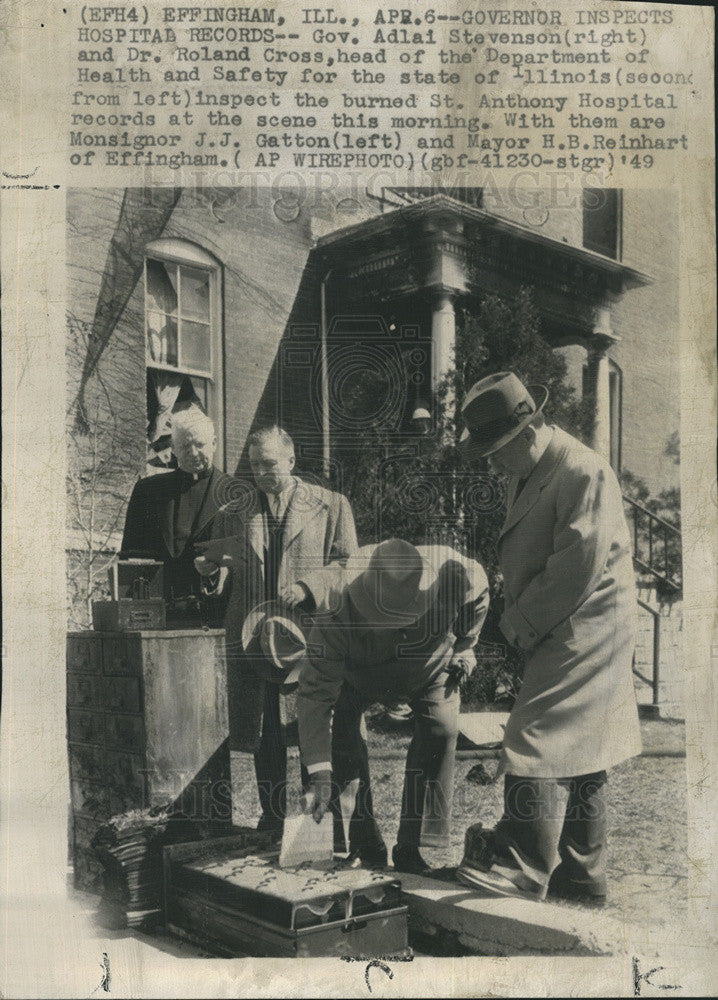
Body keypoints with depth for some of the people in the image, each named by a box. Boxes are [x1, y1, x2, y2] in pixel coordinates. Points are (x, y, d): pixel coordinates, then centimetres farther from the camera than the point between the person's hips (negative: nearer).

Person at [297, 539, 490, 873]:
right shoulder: (335, 610, -42)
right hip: (357, 676, 0)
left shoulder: (450, 571, -40)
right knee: (341, 736, -16)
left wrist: (462, 648, -3)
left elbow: (477, 594, -12)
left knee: (440, 730, -18)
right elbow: (316, 694, -37)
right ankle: (366, 845, 0)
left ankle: (411, 848, -9)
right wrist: (320, 774, -41)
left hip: (430, 669, 1)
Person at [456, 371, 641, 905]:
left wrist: (523, 621, -14)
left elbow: (580, 565, -22)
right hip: (557, 634, 10)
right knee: (577, 753, 14)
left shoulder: (585, 472, -16)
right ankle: (582, 875, 24)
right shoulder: (527, 475, 14)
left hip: (585, 630, -10)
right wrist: (518, 618, 7)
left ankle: (525, 865, -3)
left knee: (537, 740, -12)